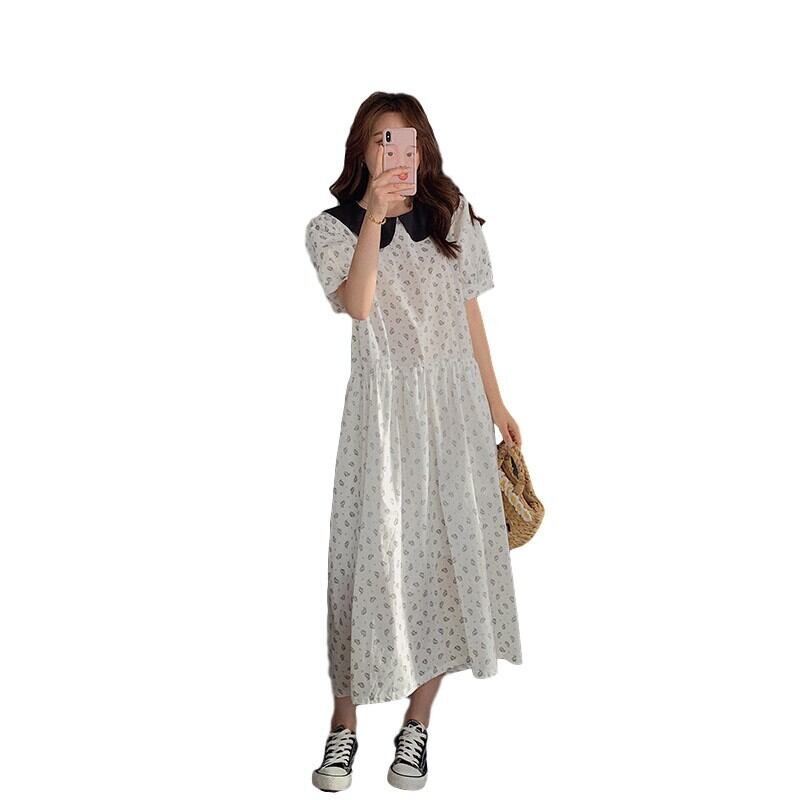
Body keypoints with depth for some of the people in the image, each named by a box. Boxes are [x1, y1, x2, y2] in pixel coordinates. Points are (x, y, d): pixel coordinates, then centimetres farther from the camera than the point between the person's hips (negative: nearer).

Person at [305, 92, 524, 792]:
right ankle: (343, 728, 9)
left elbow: (469, 313, 13)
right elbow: (358, 304, -20)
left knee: (452, 548, 2)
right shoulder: (332, 228, -1)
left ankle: (417, 726, 16)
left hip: (456, 402, 3)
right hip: (384, 405, -3)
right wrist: (374, 217, -30)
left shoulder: (453, 215, 9)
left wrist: (495, 403, 13)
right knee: (373, 554, -6)